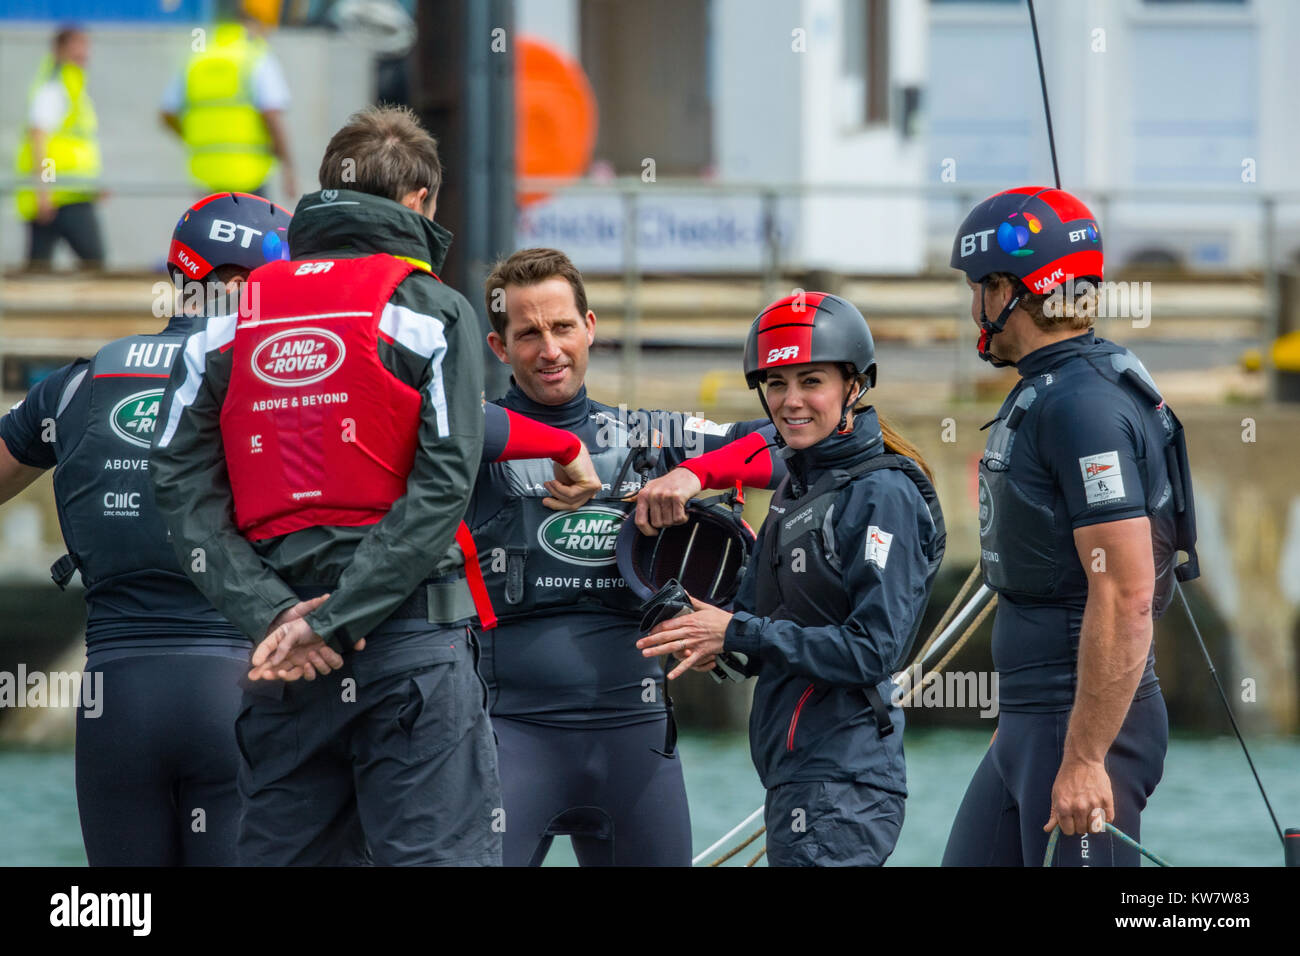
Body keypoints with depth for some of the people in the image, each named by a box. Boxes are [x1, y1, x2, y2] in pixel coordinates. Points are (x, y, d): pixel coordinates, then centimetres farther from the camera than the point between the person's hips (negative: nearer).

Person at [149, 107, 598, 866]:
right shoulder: (432, 310, 0)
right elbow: (442, 483, -11)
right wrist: (333, 620, -12)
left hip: (282, 652, 4)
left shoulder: (229, 323, 11)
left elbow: (182, 485, 2)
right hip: (413, 645, -4)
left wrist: (270, 613, -6)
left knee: (280, 854, 8)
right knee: (437, 854, -6)